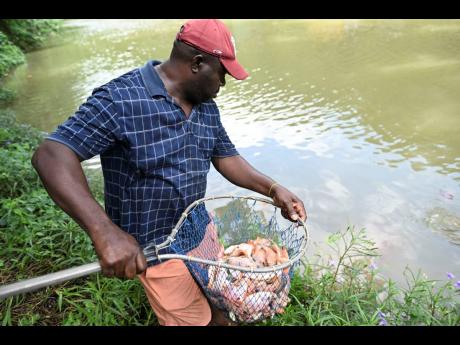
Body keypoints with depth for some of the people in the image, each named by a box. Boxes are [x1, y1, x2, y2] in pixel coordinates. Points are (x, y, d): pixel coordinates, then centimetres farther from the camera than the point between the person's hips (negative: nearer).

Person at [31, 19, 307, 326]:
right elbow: (51, 156, -29)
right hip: (154, 248, -7)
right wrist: (105, 231, -42)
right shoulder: (121, 99, -22)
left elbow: (226, 158, 9)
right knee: (196, 318, 10)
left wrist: (273, 190, -5)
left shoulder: (207, 106, 2)